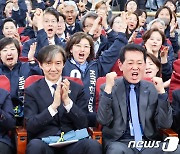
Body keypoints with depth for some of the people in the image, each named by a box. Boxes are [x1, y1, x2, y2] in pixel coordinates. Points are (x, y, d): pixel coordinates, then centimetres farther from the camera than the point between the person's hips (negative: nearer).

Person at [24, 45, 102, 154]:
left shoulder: (77, 89, 12)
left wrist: (67, 101, -10)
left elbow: (83, 124, 4)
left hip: (72, 143, 0)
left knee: (94, 145, -31)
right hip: (45, 142, 0)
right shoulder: (32, 91, 8)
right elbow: (30, 126, -3)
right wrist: (54, 105, -15)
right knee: (35, 145, -35)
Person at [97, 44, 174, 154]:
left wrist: (161, 92, -10)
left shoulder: (153, 89, 8)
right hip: (119, 141, -3)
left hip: (149, 142, 3)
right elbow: (103, 121, -8)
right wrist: (108, 88, -14)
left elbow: (165, 124, 0)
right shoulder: (108, 88, 4)